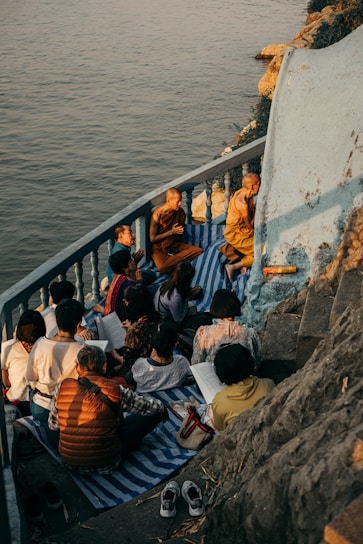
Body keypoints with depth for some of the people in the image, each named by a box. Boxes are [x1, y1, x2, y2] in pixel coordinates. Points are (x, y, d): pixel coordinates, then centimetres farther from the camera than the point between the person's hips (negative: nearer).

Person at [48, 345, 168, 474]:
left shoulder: (62, 387, -8)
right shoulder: (114, 391, -16)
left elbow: (53, 425, 5)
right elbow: (147, 407, -1)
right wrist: (161, 406, 22)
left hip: (70, 462, 4)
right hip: (105, 465, -4)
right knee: (154, 414, 12)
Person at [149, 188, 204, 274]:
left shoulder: (181, 212, -3)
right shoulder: (157, 214, -17)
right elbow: (152, 238, -14)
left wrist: (178, 232, -8)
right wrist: (171, 232, -18)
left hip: (175, 244, 5)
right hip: (159, 247, -5)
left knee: (199, 251, -19)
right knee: (162, 268, -36)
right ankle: (179, 264, -9)